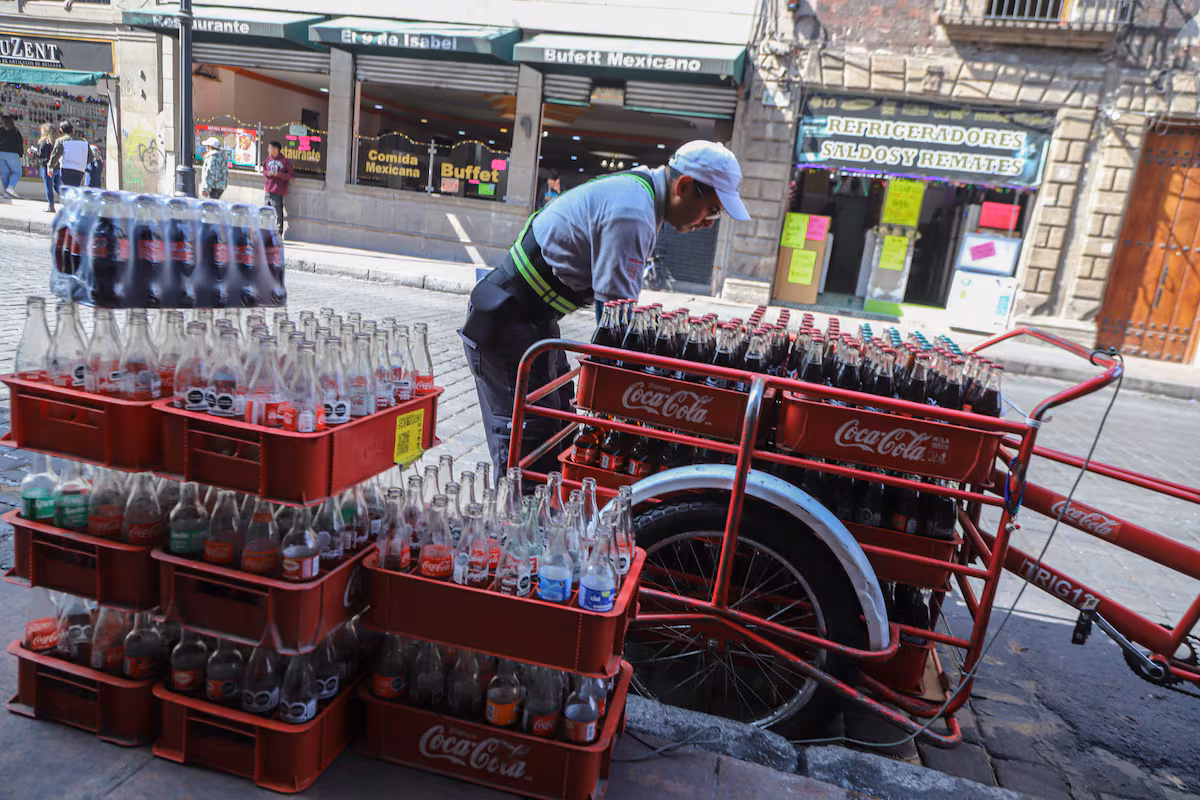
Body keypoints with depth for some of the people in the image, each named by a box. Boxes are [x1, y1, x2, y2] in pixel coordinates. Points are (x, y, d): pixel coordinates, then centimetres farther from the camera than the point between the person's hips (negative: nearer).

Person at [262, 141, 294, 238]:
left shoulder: (285, 161, -6)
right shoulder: (268, 159, 12)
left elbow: (291, 175, -5)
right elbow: (264, 170, 23)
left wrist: (278, 174, -14)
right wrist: (267, 173, 0)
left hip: (277, 191, -6)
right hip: (268, 190, 6)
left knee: (278, 214, -7)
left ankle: (279, 234, -2)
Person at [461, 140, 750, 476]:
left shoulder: (637, 188, 9)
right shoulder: (631, 213, -23)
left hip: (535, 317, 10)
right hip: (505, 320, -10)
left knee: (557, 432, 14)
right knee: (525, 442, -6)